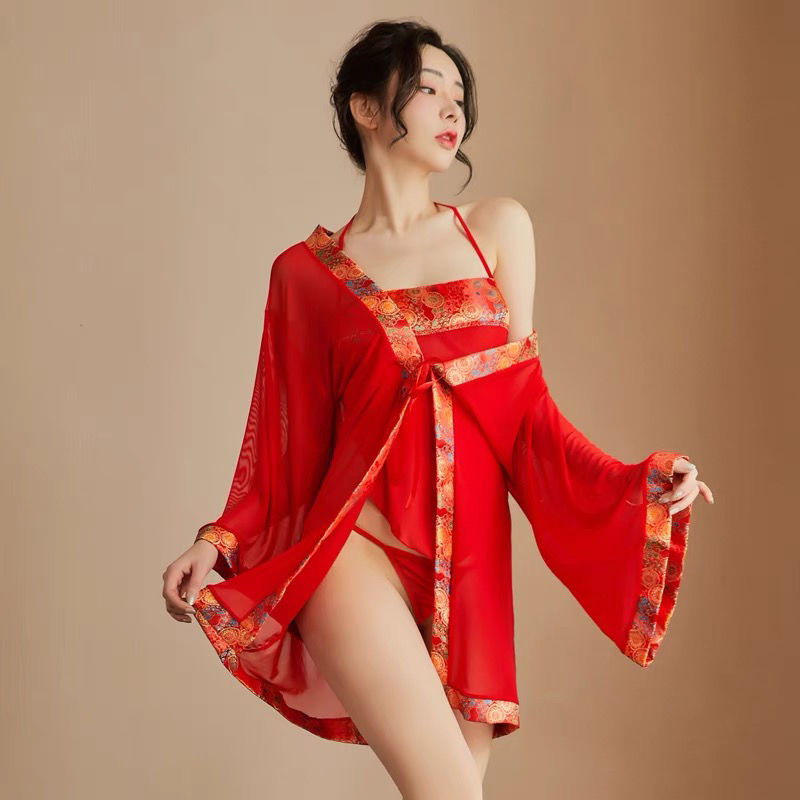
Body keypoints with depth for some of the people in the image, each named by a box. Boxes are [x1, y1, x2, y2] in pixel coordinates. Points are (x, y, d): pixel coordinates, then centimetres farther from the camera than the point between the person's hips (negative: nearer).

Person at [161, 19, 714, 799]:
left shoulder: (498, 228, 12)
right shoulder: (303, 272, 7)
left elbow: (521, 405, 10)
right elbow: (291, 442, 9)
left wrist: (638, 482, -3)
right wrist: (219, 542, -5)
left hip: (470, 560, 3)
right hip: (355, 547, -3)